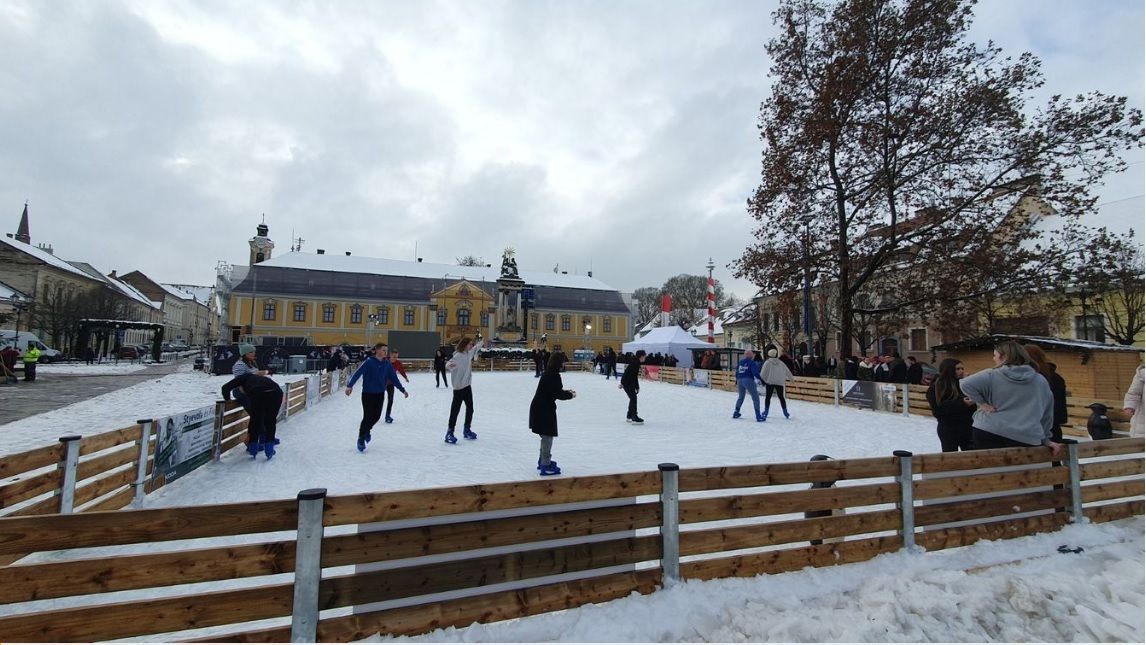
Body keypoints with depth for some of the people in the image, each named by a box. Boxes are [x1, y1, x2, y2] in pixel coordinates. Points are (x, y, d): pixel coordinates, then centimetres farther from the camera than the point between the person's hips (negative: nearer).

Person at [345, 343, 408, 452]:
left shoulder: (387, 364, 0)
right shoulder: (369, 362, -15)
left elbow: (394, 378, 6)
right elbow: (357, 373, -23)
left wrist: (402, 390, 7)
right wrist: (350, 385, -37)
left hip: (380, 394, 5)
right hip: (368, 394, -4)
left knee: (376, 416, 7)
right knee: (367, 417, -3)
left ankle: (367, 430, 39)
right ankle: (361, 440, 17)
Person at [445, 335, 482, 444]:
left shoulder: (469, 353, 4)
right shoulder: (458, 355, -19)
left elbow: (476, 348, 26)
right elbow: (448, 364, -36)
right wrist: (449, 365, -57)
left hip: (467, 386, 9)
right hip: (459, 387, -9)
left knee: (470, 409, 17)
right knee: (455, 410, -5)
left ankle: (467, 430, 32)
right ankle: (449, 433, 2)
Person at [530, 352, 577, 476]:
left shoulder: (548, 373, 10)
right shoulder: (554, 375, -19)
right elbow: (559, 394, -19)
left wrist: (565, 391, 14)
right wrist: (571, 395, -2)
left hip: (539, 407, 10)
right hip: (545, 409, -10)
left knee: (546, 436, 22)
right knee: (548, 436, -1)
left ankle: (543, 461, 35)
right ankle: (545, 466, 6)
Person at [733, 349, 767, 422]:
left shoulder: (740, 362, 12)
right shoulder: (752, 362, -6)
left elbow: (737, 371, 17)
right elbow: (755, 372, -16)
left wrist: (737, 380, 28)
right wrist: (761, 379, -12)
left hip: (740, 380, 7)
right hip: (748, 380, -7)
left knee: (741, 397, 24)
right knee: (755, 397, -1)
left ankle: (736, 413, 30)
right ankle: (758, 416, -8)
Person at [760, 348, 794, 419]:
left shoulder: (767, 362, -1)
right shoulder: (780, 363, 9)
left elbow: (763, 373, -5)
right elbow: (787, 371, 12)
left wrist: (762, 380, 7)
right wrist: (789, 378, 27)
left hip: (770, 382, -3)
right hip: (779, 382, 3)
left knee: (768, 397, 6)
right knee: (781, 397, 10)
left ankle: (766, 412, 5)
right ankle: (786, 413, 10)